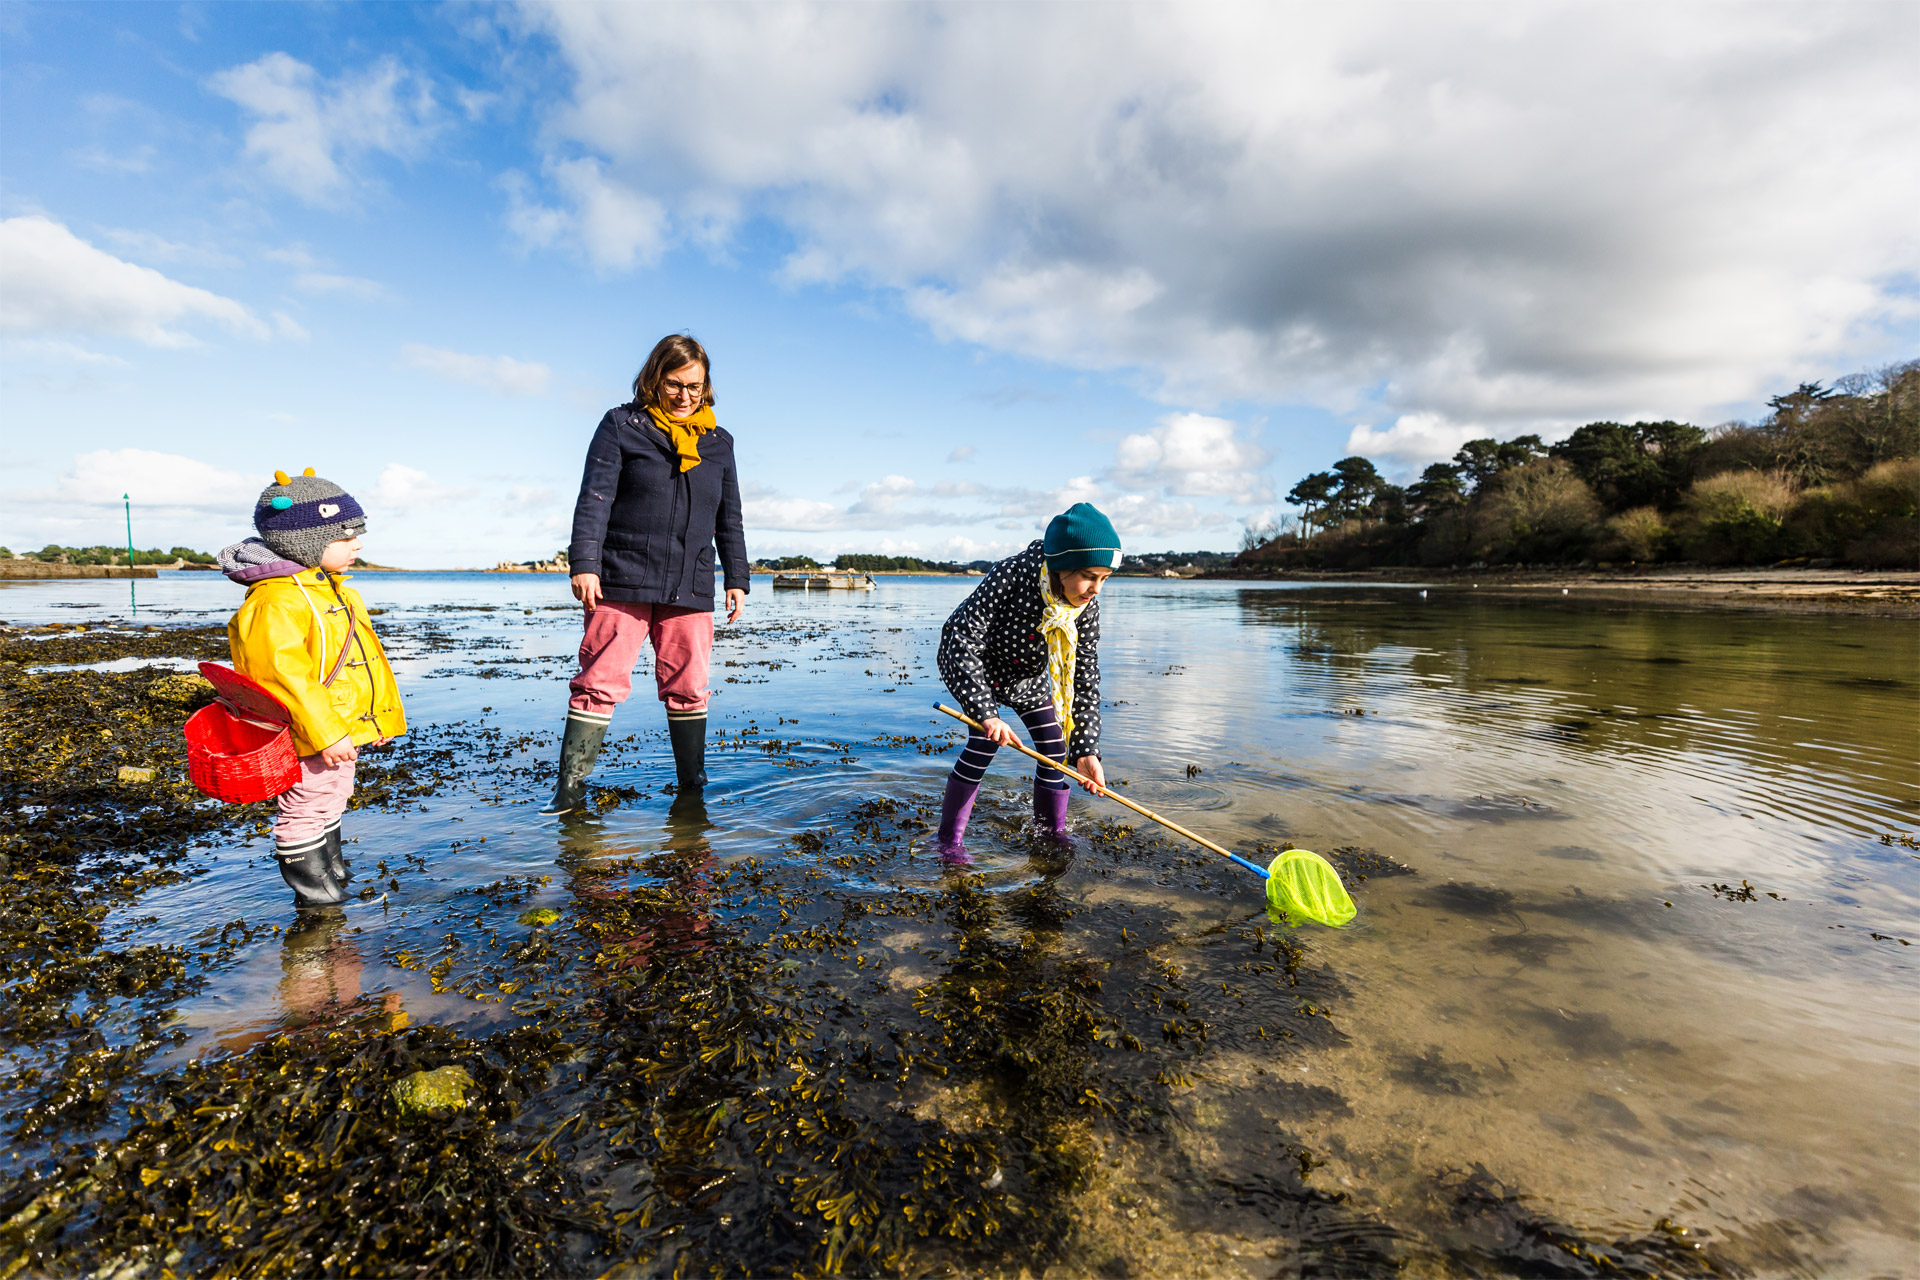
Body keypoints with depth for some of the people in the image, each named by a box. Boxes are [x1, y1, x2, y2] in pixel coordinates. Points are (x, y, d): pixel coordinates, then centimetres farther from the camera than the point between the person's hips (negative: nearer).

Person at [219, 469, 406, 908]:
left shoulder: (335, 592, 11)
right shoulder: (275, 602, -22)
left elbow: (367, 660, 17)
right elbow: (285, 673, -28)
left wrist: (385, 716, 19)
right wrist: (326, 733, -29)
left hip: (341, 730, 10)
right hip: (305, 740, -10)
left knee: (331, 803, 24)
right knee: (306, 811, 5)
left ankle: (333, 872, 42)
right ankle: (312, 890, 19)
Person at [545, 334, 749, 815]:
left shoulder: (719, 442, 17)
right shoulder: (622, 425, 5)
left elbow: (729, 519, 19)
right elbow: (594, 498, -3)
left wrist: (737, 578, 13)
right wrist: (584, 563, -13)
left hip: (690, 589, 3)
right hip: (622, 581, -3)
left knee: (688, 689, 6)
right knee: (601, 683, -5)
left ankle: (692, 787, 17)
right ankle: (569, 790, 1)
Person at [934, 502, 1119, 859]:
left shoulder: (1087, 605, -23)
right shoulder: (1011, 575, -39)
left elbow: (1086, 677, -19)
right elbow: (965, 645, -39)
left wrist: (1086, 749, -26)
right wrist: (987, 713, -46)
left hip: (1027, 675, 5)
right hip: (968, 664, -5)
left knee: (1054, 747, 1)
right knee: (985, 740, -18)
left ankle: (1051, 833, 22)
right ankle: (950, 840, -4)